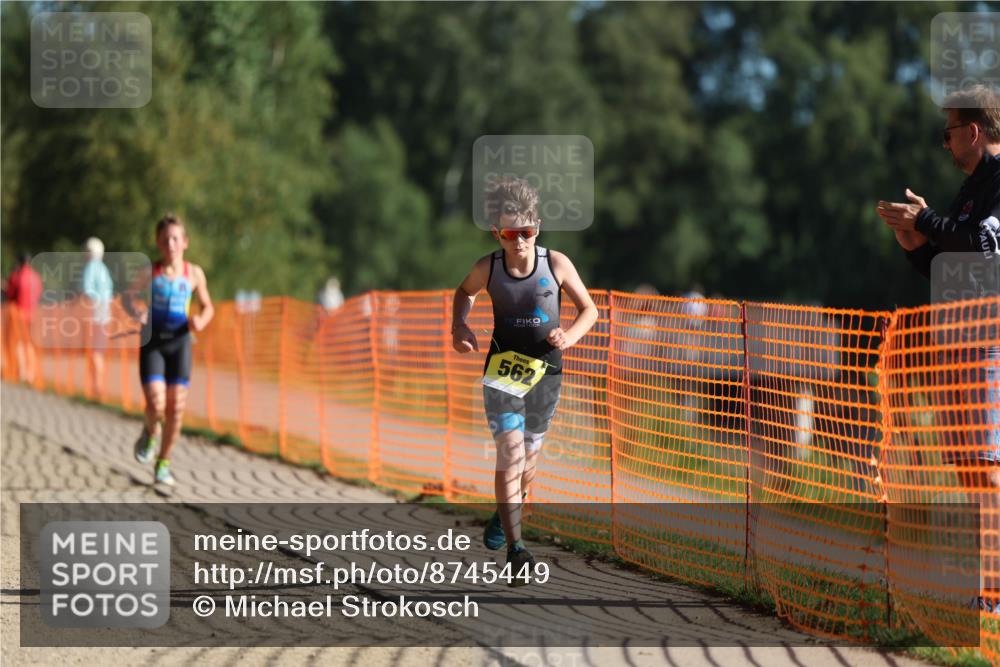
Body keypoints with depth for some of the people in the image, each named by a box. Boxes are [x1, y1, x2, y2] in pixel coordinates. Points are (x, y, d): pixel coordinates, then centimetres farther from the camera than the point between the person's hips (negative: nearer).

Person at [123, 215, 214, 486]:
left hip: (179, 341, 1)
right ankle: (151, 432, 23)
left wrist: (201, 320, -10)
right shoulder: (150, 273, -3)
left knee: (177, 407, -1)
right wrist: (136, 313, -13)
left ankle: (163, 464, 16)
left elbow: (207, 306, 12)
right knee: (156, 404, -14)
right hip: (152, 341, -1)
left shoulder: (194, 274, 0)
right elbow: (127, 297, 8)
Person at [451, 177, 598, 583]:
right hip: (503, 368, -1)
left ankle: (505, 514, 45)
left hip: (545, 371, 1)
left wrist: (570, 336, -18)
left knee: (528, 454, 14)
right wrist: (459, 327, -1)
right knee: (510, 453, -16)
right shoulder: (488, 268, -8)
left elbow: (589, 309, 1)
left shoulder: (556, 264, -11)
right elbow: (465, 292, 15)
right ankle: (515, 550, -19)